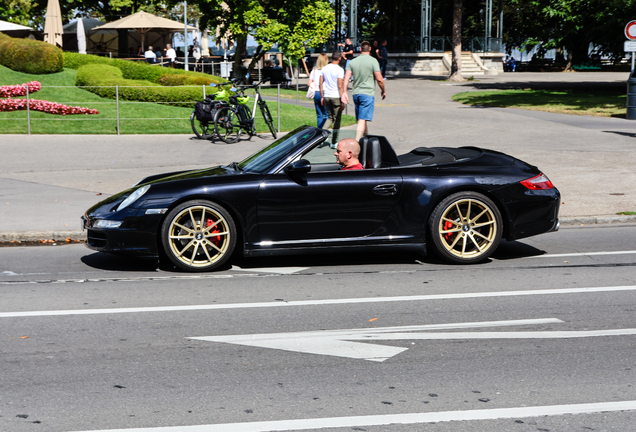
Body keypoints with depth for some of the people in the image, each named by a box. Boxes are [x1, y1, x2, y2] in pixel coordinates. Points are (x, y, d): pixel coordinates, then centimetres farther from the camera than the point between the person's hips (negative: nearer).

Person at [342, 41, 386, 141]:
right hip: (368, 93, -6)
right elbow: (379, 79, -9)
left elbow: (346, 77, 1)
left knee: (362, 119, 16)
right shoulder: (373, 61, -6)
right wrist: (383, 91, 5)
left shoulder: (353, 61, 8)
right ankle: (356, 143, -21)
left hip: (356, 94, 6)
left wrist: (344, 92, 1)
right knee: (362, 120, -10)